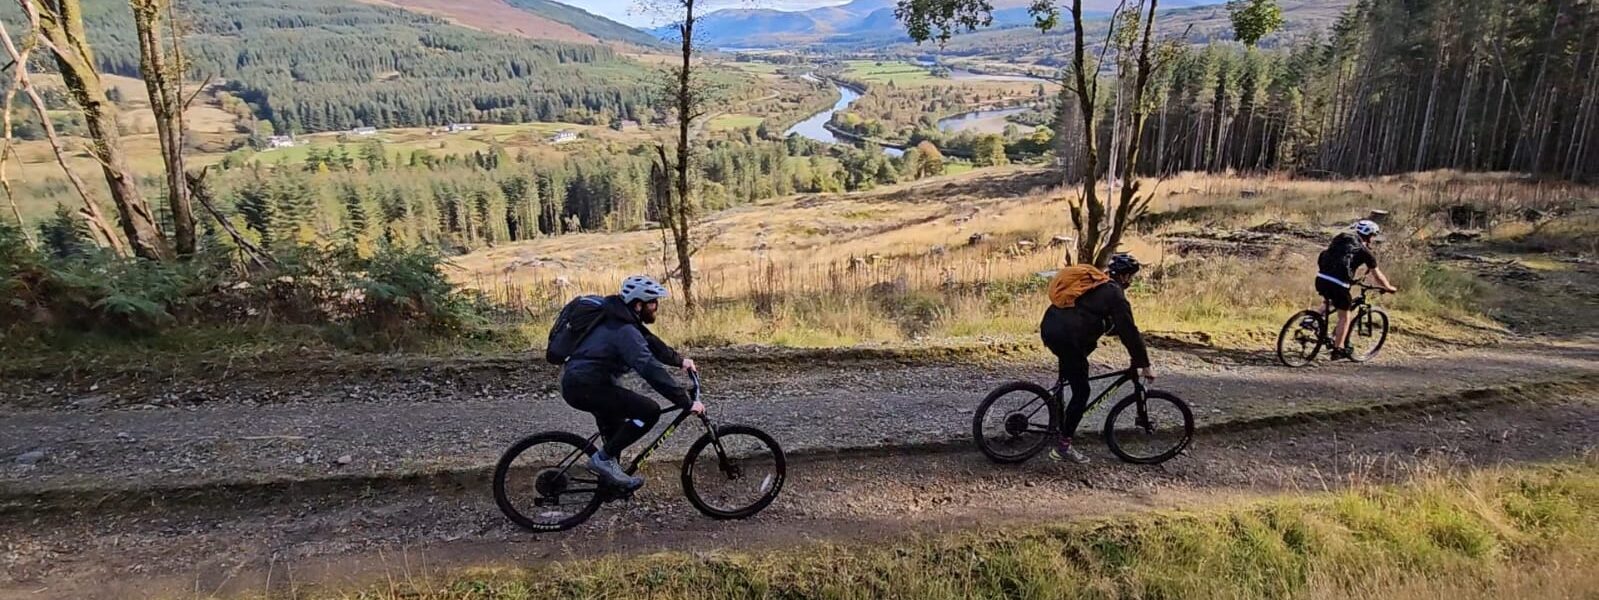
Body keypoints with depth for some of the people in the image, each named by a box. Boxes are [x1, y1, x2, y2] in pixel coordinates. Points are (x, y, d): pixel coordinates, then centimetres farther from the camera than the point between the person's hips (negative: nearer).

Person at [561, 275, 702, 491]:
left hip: (577, 381, 11)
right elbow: (652, 370, -29)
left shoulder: (623, 319, 9)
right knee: (650, 411, -16)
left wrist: (679, 360, 21)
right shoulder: (625, 331, -22)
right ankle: (604, 458, -5)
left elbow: (650, 342, 25)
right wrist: (687, 402, -28)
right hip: (585, 386, -11)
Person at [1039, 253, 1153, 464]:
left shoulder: (1096, 284, 24)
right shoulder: (1114, 294, -3)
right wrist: (1145, 365, 2)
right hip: (1065, 336, -9)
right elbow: (1129, 331, -4)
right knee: (1081, 392, 1)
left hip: (1049, 326, 9)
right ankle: (1063, 447, 4)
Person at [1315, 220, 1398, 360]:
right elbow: (1378, 276, 14)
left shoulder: (1340, 239, 21)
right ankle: (1338, 350, 14)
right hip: (1337, 284, -5)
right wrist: (1389, 288, 32)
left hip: (1321, 279, 5)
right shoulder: (1364, 251, 6)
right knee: (1344, 317, 12)